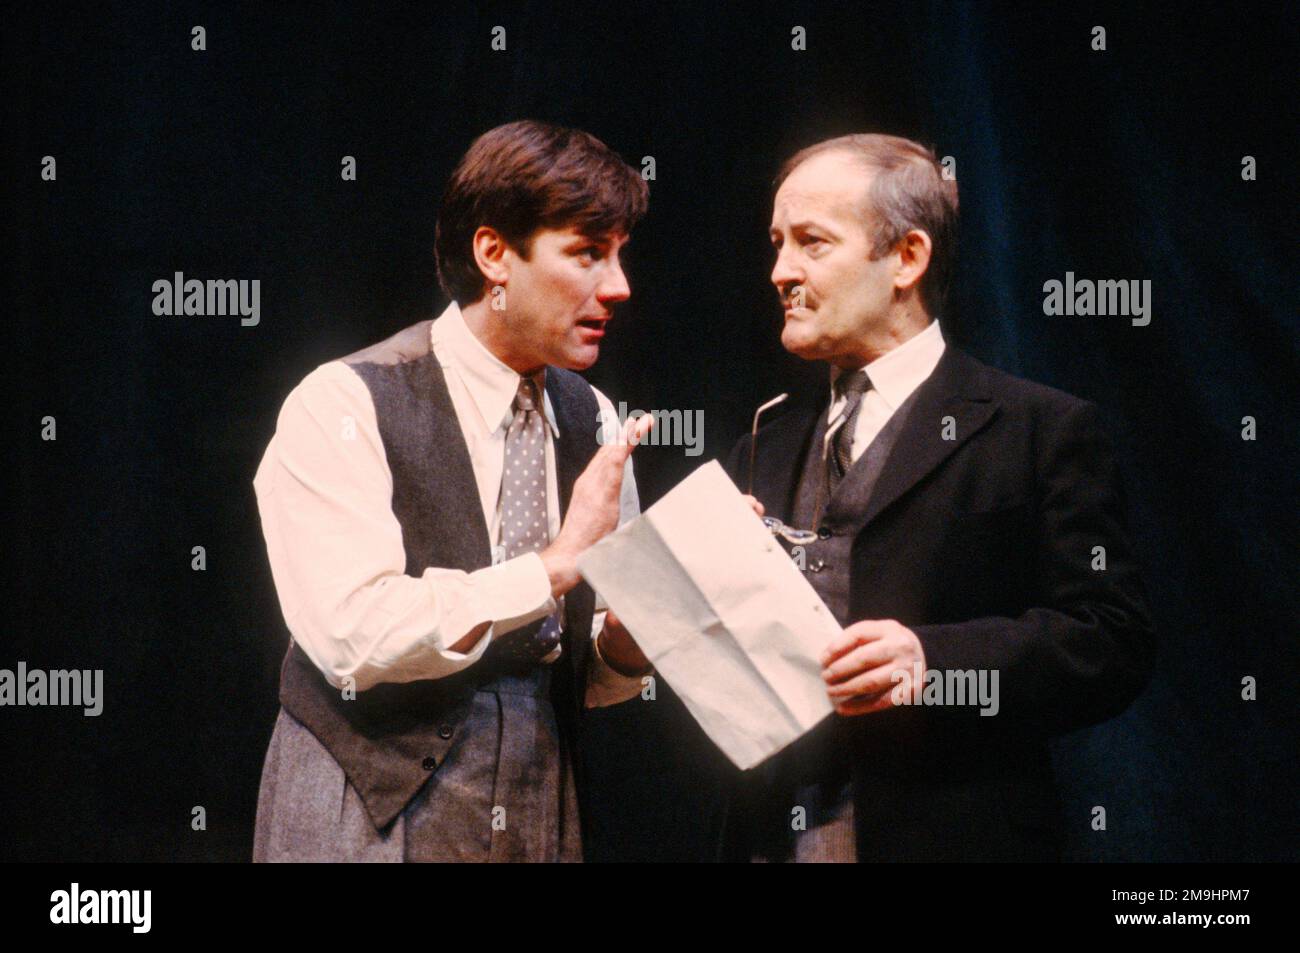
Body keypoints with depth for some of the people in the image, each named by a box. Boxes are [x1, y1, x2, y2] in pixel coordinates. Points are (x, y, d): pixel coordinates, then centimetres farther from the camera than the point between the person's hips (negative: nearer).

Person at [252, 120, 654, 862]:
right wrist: (557, 562, -21)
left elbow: (595, 678, 11)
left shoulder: (591, 419, 6)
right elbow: (357, 637, -24)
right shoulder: (343, 407, -12)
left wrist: (625, 641, -12)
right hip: (371, 827, -5)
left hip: (544, 825, 5)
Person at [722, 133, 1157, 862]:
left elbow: (1115, 641, -11)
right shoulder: (765, 451, 15)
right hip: (773, 839, 5)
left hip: (948, 837, -5)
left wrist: (934, 659, -23)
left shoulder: (1044, 431, -3)